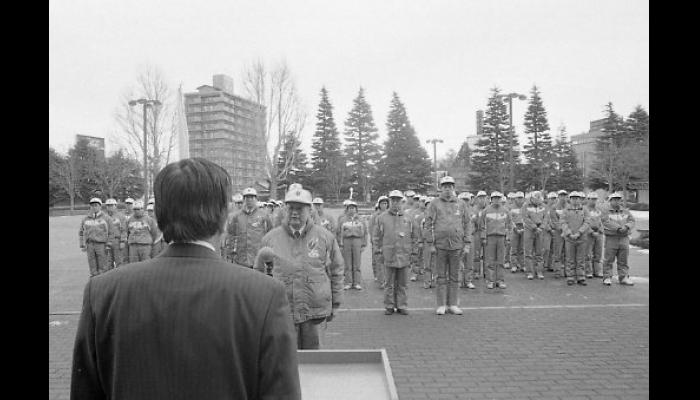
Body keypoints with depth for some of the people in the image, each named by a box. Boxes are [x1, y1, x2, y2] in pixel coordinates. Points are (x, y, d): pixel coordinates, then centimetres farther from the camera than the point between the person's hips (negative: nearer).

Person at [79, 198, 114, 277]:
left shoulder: (106, 218, 2)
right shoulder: (85, 219, 12)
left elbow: (111, 233, 0)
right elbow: (81, 233, 16)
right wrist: (82, 245, 6)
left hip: (102, 245, -3)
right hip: (90, 246, 3)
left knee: (103, 268, -2)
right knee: (92, 267, 7)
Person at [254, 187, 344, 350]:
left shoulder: (325, 237, 2)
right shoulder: (270, 238, 3)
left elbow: (336, 271, 9)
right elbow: (259, 272, 13)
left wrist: (335, 304, 10)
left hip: (315, 309, 0)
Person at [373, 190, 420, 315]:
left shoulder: (408, 218, 6)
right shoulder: (382, 218, 3)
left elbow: (416, 234, 15)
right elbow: (376, 236, 10)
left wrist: (412, 248, 11)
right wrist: (378, 249, 4)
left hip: (404, 256, 1)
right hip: (389, 256, -1)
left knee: (402, 284, 7)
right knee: (389, 284, 4)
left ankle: (402, 306, 16)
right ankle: (389, 306, 14)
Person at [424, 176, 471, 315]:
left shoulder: (460, 204, 9)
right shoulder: (434, 204, 2)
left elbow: (467, 225, 8)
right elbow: (429, 224, -1)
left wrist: (467, 244, 2)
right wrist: (431, 244, -6)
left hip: (457, 246, 2)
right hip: (440, 246, -2)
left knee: (454, 276, 8)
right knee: (441, 276, 4)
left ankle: (453, 305, 16)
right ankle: (441, 305, 11)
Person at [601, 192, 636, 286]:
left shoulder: (625, 211, 13)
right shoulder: (605, 211, 0)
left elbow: (632, 221, 2)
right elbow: (607, 223, -14)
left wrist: (626, 227, -19)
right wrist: (619, 228, -25)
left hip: (624, 238, 4)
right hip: (611, 238, -4)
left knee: (623, 260, 7)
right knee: (609, 260, -2)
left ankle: (624, 277, 15)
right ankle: (607, 278, 5)